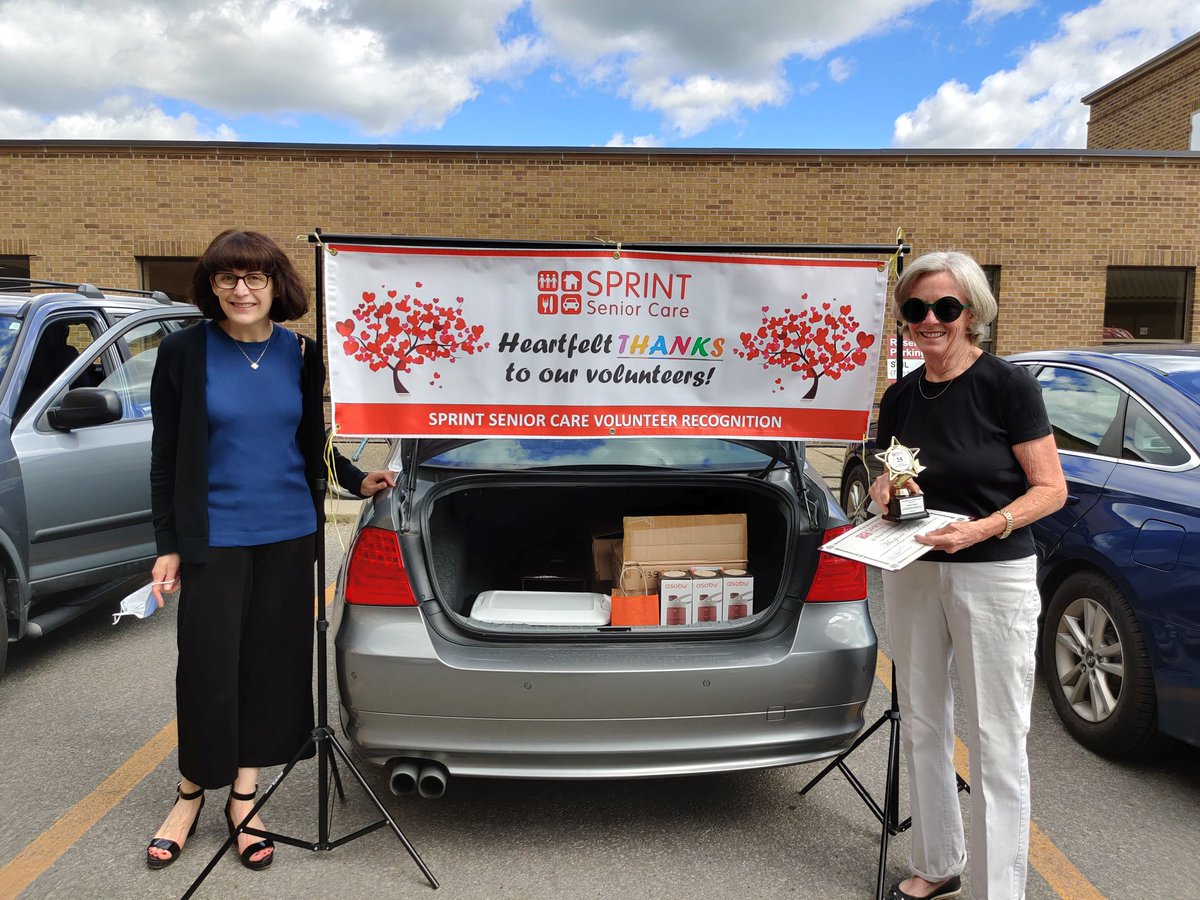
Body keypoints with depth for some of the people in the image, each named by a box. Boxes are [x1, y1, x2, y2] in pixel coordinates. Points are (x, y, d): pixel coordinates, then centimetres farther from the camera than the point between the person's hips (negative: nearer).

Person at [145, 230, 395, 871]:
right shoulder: (183, 351, -4)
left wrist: (357, 481, -1)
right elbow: (166, 456, -1)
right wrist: (168, 544, -2)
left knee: (272, 663, 9)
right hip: (214, 536, -2)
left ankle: (243, 796, 27)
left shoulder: (302, 355, 3)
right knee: (208, 666, 3)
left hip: (288, 534, 3)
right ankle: (191, 792, 29)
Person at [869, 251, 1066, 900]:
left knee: (995, 743, 1)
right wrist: (885, 490, -6)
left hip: (994, 575, -5)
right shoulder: (899, 398, 5)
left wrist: (983, 528, -23)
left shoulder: (1008, 385, -10)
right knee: (922, 726, 16)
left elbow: (1051, 488, -9)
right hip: (911, 573, 6)